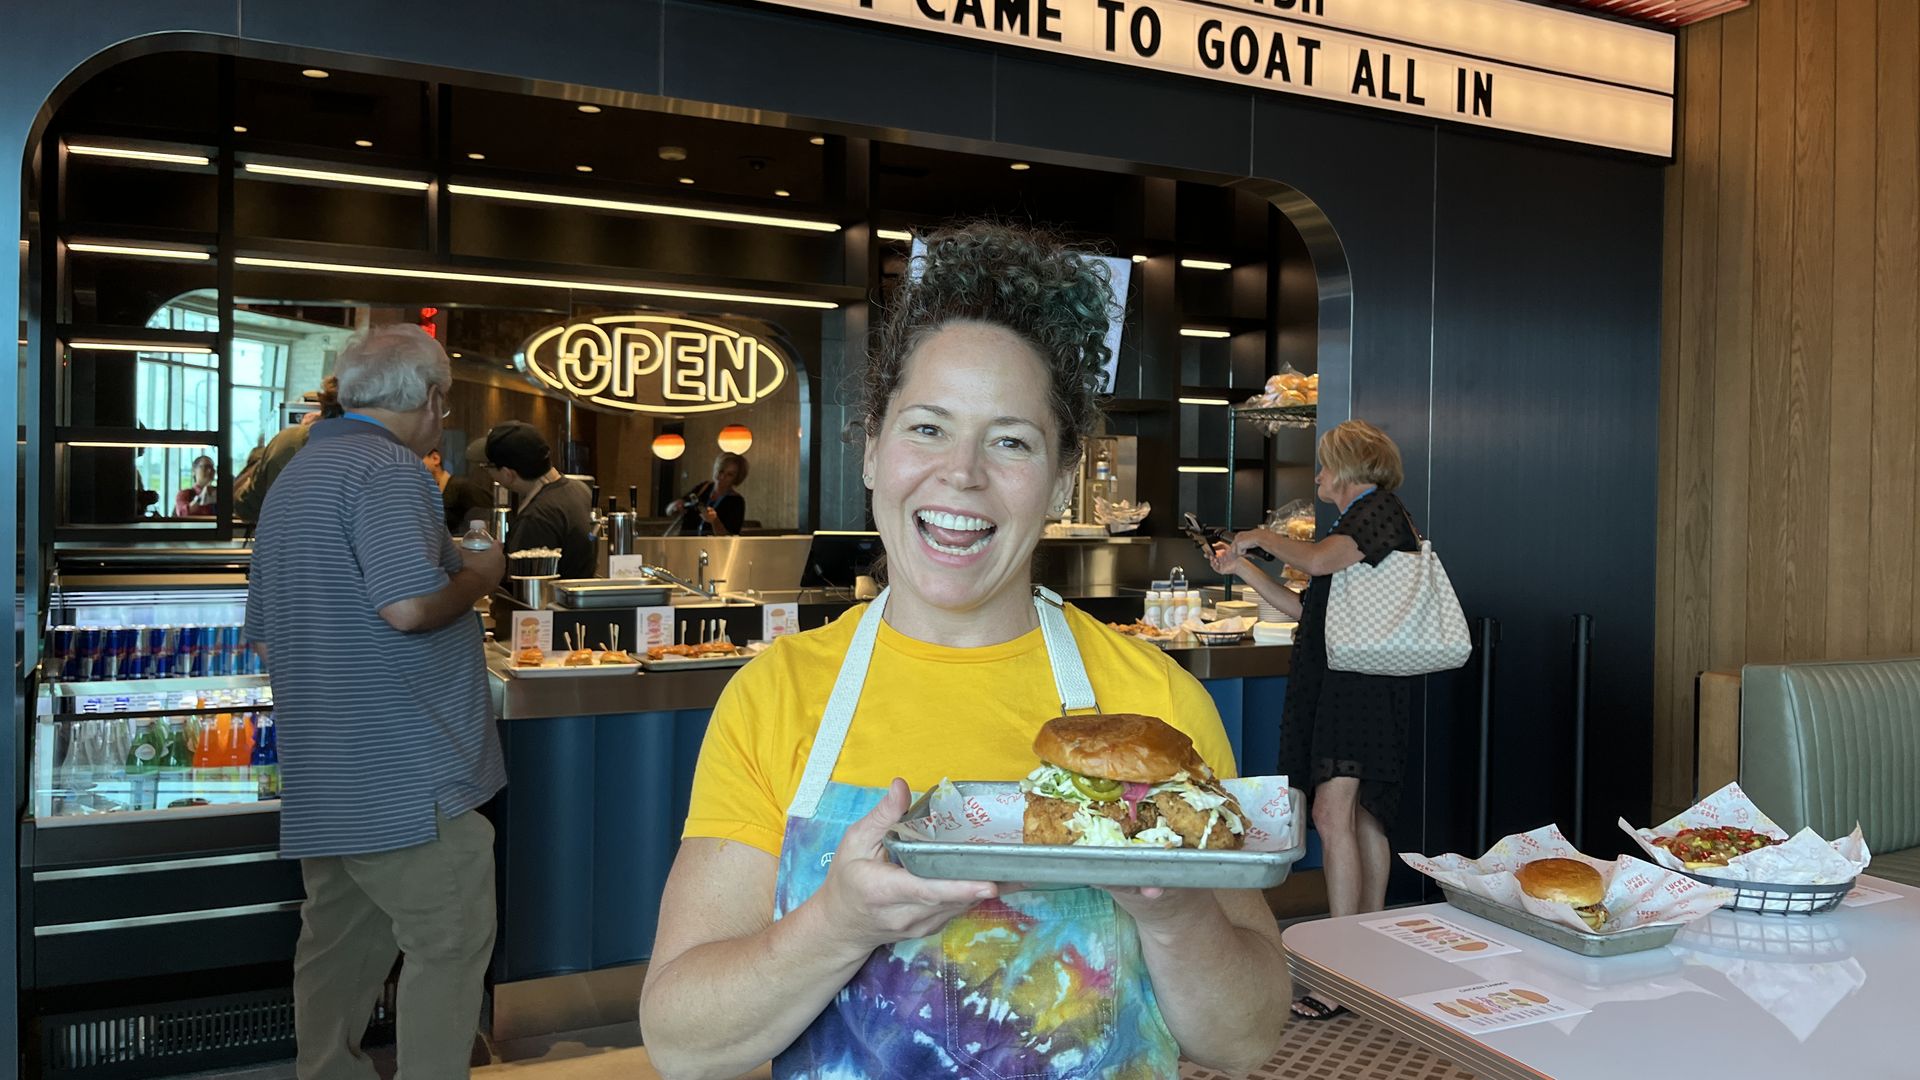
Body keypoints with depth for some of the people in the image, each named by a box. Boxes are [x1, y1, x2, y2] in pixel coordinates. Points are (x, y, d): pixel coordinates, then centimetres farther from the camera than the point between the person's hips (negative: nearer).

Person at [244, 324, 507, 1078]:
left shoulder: (292, 479, 19)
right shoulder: (390, 468, -13)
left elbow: (265, 637, 23)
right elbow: (409, 604, -26)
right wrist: (479, 573, -9)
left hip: (321, 775, 10)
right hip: (402, 770, -10)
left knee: (339, 945, 18)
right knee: (451, 940, -2)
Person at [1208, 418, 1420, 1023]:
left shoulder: (1381, 510, -6)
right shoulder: (1356, 521, 23)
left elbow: (1317, 562, -24)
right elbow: (1306, 607, 23)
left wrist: (1262, 537, -7)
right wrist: (1244, 568, 21)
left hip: (1360, 679, -10)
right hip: (1336, 681, 10)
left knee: (1333, 814, -16)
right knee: (1360, 817, 12)